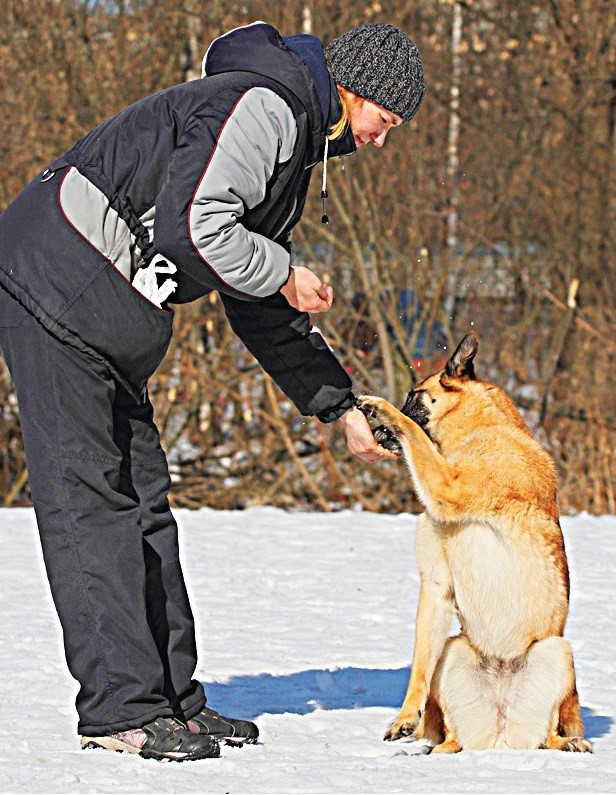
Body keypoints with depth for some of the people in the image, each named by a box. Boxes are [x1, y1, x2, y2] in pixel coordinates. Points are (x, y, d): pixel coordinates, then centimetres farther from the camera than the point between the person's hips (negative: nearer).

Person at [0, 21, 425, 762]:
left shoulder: (291, 142, 22)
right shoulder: (263, 108, -12)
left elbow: (262, 313, 26)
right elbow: (192, 228, -25)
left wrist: (343, 407, 23)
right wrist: (283, 275, -9)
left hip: (104, 321, 11)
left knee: (140, 494, 10)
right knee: (87, 495, -9)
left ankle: (171, 697, 14)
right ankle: (120, 707, -9)